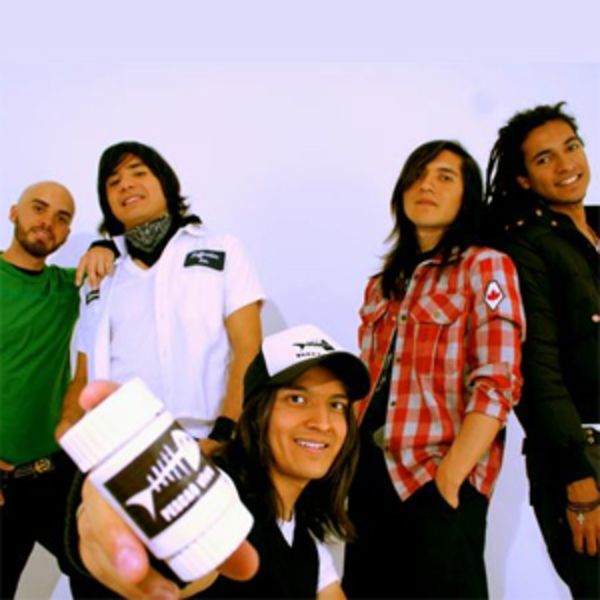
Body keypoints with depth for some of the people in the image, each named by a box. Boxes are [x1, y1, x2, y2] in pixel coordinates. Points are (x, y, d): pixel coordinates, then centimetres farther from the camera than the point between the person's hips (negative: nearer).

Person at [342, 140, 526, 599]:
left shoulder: (485, 267, -4)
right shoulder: (382, 285, 14)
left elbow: (497, 384, -13)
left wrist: (449, 478, -19)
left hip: (437, 480, -6)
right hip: (372, 475, 6)